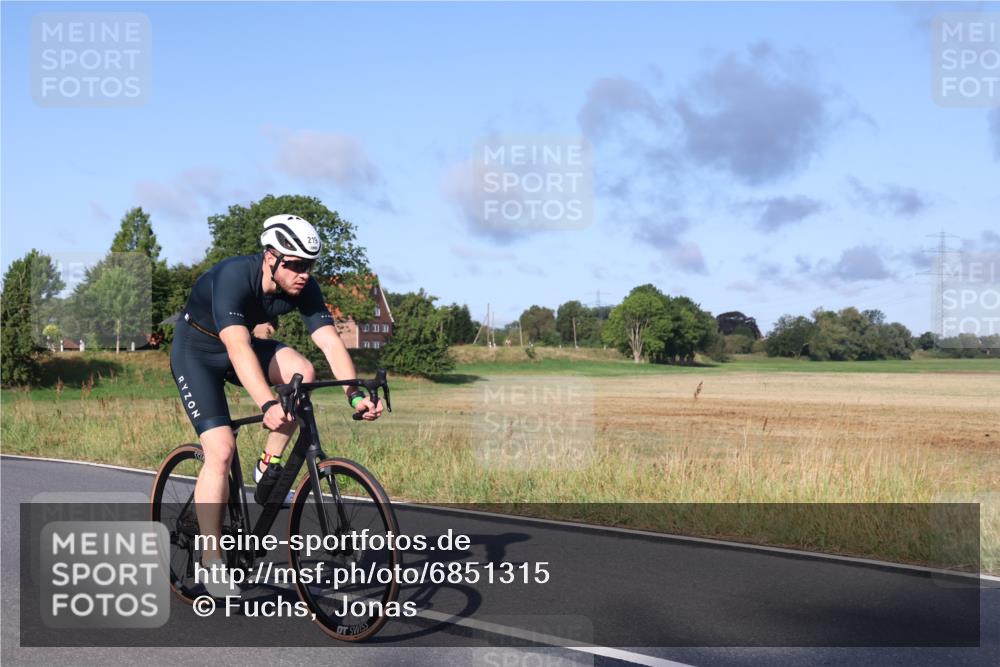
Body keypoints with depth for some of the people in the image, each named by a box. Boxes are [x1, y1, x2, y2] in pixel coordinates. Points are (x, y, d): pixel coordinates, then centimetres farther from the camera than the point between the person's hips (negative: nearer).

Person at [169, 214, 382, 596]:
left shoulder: (304, 287, -17)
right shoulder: (232, 277, -34)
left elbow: (330, 341, -24)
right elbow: (238, 348, -46)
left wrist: (355, 394, -39)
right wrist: (267, 406, -58)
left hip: (241, 344, 5)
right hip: (196, 351, -5)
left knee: (302, 372, -25)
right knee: (221, 450, -19)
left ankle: (269, 466, -7)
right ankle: (211, 559, -8)